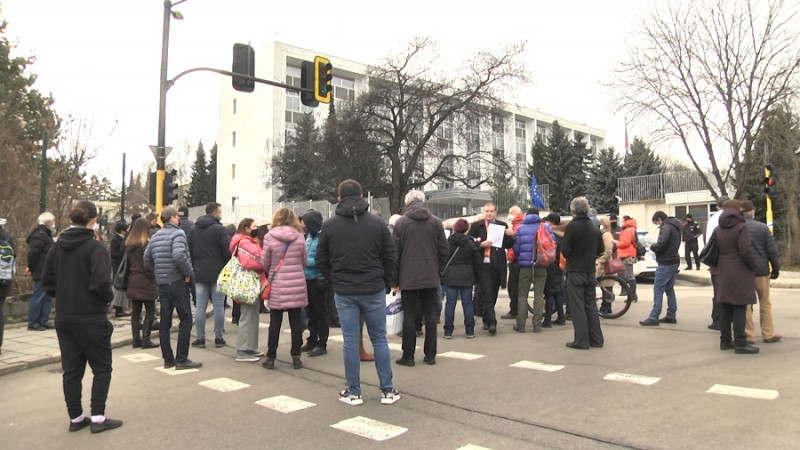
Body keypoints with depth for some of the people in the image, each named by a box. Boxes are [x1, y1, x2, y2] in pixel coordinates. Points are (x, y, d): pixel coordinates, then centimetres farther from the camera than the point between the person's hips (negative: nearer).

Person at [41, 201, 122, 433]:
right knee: (102, 368, 7)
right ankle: (98, 418, 7)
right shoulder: (93, 247, -16)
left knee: (71, 370, 13)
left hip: (63, 318, 6)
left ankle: (76, 418, 21)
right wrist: (108, 298, -5)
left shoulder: (58, 246, 5)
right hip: (90, 318, -6)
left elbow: (46, 280, 8)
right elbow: (101, 282, -24)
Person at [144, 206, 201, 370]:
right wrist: (189, 272, -15)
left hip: (161, 283, 8)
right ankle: (181, 360, -1)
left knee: (164, 322, 10)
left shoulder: (156, 235, 12)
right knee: (185, 320, 0)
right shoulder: (177, 233, -11)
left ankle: (168, 359, 15)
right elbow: (179, 255, -26)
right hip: (176, 281, -7)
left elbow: (147, 259, 14)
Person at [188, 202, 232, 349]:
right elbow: (228, 251, -13)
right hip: (217, 273, -5)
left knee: (200, 306, 6)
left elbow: (189, 251, 12)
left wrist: (194, 267, 16)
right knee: (218, 306, 2)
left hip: (199, 273, 5)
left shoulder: (193, 229, 10)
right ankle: (218, 338, 7)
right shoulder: (220, 229, -10)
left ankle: (200, 338, 9)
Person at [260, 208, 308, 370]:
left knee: (275, 321, 8)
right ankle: (296, 357, 13)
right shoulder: (299, 237, -1)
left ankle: (271, 357, 14)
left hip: (277, 285, -1)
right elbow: (304, 261, 7)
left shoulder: (270, 237, -6)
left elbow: (264, 263, -1)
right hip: (297, 284, 1)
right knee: (296, 320, 8)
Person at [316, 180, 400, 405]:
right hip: (374, 291, 0)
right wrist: (386, 284, 11)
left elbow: (321, 260, 4)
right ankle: (387, 390, 14)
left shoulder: (329, 226, 0)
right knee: (379, 339, 10)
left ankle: (353, 393, 14)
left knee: (350, 341, 6)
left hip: (344, 292, 0)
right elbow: (390, 257, 0)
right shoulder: (378, 223, -2)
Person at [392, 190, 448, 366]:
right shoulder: (436, 222, 4)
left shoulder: (401, 223, -3)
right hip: (431, 278, 2)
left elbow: (395, 253, -3)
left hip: (408, 278, -2)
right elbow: (444, 251, 4)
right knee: (430, 315, 8)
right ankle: (430, 355, 13)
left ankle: (408, 356, 8)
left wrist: (394, 280, 3)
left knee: (409, 315, 3)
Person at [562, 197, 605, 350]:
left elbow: (565, 250, -14)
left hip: (575, 271, -6)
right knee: (591, 304, 14)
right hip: (590, 271, 6)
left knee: (577, 305, -2)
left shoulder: (572, 226, -13)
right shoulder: (594, 227, 6)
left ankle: (581, 340, -1)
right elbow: (600, 250, 10)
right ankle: (596, 339, 18)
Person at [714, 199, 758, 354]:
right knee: (740, 307, -4)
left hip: (724, 272, 7)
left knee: (726, 307, 11)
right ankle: (740, 343, -1)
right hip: (740, 272, -7)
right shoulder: (741, 227, -11)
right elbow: (745, 251, -17)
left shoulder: (718, 229, 10)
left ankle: (725, 340, 17)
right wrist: (753, 265, -5)